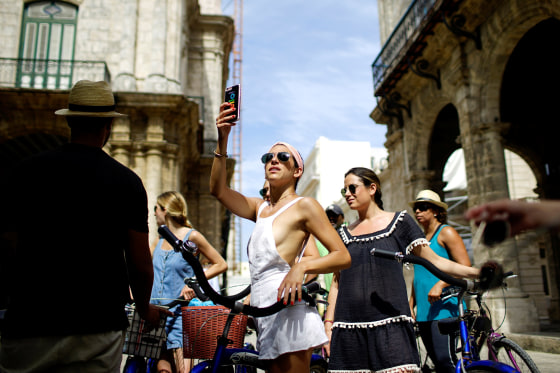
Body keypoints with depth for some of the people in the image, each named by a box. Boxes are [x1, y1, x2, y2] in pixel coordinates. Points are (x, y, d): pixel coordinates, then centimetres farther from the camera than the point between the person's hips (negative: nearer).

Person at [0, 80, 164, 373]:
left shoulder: (26, 171, 0)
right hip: (98, 326, -1)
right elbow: (141, 266, -3)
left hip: (29, 322, 1)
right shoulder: (127, 181, -3)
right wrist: (145, 309, 17)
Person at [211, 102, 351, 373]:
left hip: (288, 313, -7)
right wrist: (222, 140, -3)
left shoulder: (304, 205, -3)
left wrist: (301, 267, -25)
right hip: (266, 319, 7)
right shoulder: (260, 209, 16)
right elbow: (217, 189, 4)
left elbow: (343, 256, -8)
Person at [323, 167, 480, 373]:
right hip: (348, 329, 3)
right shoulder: (344, 233, 15)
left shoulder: (399, 222, 8)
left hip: (390, 326, -3)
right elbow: (337, 282, 15)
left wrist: (478, 272, -7)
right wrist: (328, 323, 7)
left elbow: (435, 261, 4)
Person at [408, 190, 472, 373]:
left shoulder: (446, 232, -1)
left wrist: (440, 285, -23)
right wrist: (411, 305, 16)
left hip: (444, 308, -7)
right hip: (423, 311, 7)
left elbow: (464, 266, -11)